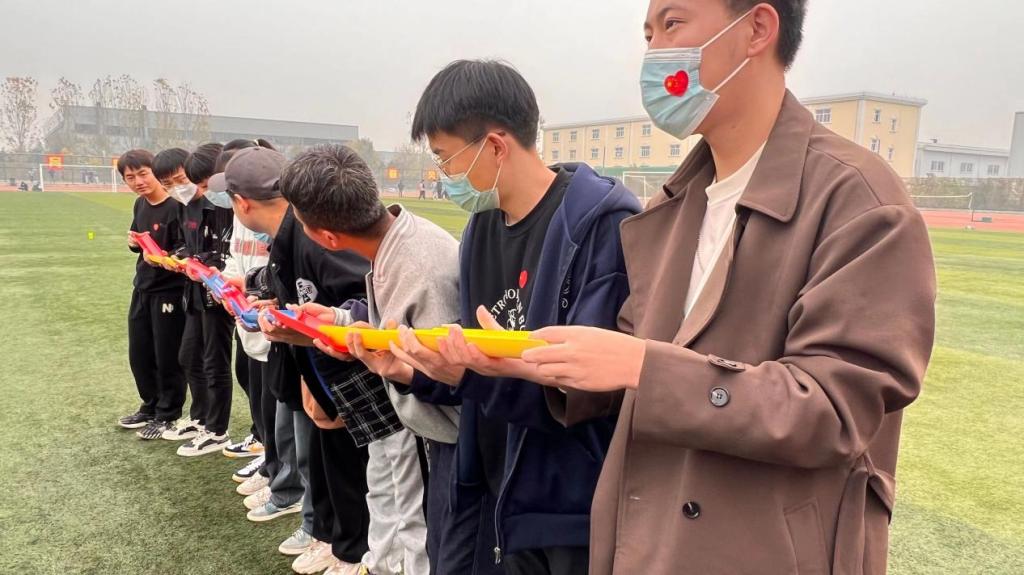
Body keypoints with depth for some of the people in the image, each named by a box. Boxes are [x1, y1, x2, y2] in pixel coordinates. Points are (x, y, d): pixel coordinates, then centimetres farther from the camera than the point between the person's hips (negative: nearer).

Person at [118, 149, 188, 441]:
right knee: (139, 355, 17)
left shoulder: (176, 207, -18)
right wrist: (133, 243, -2)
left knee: (167, 358, 3)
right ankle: (150, 406, 35)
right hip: (142, 288, 9)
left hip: (170, 291, -9)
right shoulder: (140, 204, 8)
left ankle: (167, 416, 19)